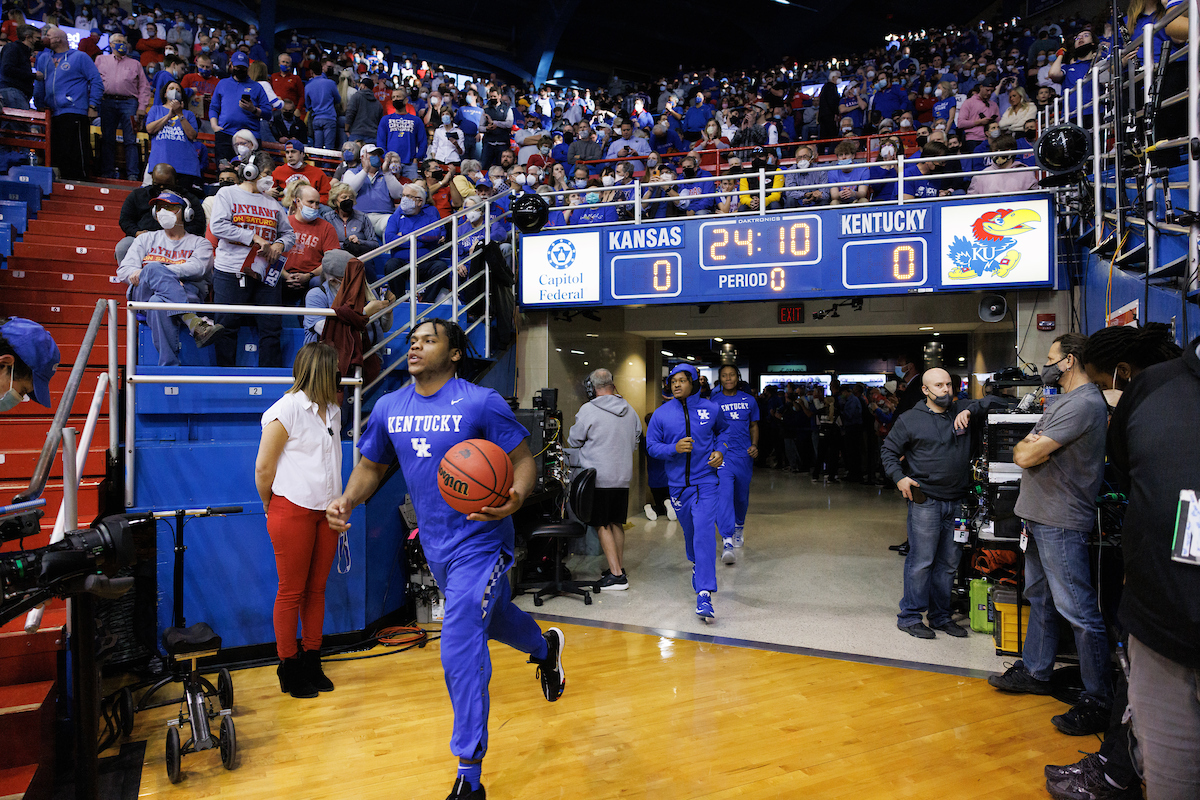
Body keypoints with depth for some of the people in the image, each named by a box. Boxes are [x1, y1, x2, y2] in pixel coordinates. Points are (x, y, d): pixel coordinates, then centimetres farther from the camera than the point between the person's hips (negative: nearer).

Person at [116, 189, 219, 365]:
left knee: (158, 303, -38)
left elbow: (197, 268, -4)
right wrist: (152, 272, -11)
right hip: (144, 294, 1)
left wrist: (154, 271, -16)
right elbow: (124, 270, 13)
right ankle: (194, 322, -53)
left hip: (187, 293, -1)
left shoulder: (199, 243, 20)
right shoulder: (146, 239, 29)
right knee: (153, 267, -35)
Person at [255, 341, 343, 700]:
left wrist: (338, 507, 12)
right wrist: (273, 509, 5)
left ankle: (312, 663, 22)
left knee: (316, 589, 12)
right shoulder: (286, 409, -10)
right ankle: (289, 670, 15)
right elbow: (264, 468, -7)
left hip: (326, 511, 6)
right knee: (291, 592, 3)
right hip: (292, 511, -6)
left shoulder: (332, 410, 12)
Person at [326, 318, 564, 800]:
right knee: (492, 616, 26)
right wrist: (347, 502, -6)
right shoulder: (389, 408, 2)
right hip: (435, 544, 7)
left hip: (480, 543, -6)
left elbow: (523, 459, -13)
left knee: (459, 650, -13)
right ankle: (545, 647, 61)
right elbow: (371, 466, 13)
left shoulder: (481, 403, -16)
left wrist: (515, 498, -34)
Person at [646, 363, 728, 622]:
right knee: (689, 532, 19)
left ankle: (704, 596, -17)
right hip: (677, 484, 3)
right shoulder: (661, 414, -2)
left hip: (705, 482, -2)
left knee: (704, 535, -14)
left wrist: (720, 450, 0)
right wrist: (674, 448, -16)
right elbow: (651, 445, 1)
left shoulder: (711, 409, -1)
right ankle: (696, 565, 50)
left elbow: (723, 431, 19)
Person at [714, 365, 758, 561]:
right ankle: (727, 541, -20)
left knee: (742, 496, 15)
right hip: (722, 455, -3)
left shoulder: (749, 400, 7)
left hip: (744, 455, 3)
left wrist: (754, 445, 0)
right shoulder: (713, 402, 2)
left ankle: (739, 526, 43)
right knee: (724, 494, -17)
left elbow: (753, 426, 14)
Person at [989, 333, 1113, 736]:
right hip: (1040, 518, 11)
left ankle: (1098, 701, 2)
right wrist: (1032, 446, 1)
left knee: (1078, 611, -6)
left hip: (1061, 524, -11)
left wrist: (1027, 447, -1)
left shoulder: (1083, 404, -18)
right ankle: (1035, 671, 31)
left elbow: (1024, 455, -20)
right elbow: (1024, 451, 20)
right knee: (1039, 599, 19)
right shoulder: (1065, 402, 17)